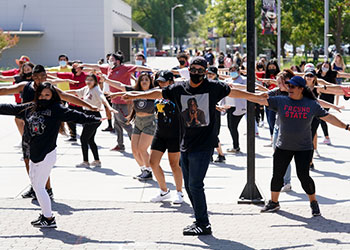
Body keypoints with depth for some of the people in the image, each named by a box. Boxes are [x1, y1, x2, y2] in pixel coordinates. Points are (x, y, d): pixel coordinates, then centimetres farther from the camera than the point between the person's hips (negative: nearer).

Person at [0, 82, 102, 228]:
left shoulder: (56, 109, -7)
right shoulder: (29, 109, 10)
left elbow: (73, 115, -15)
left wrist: (93, 119, -25)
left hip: (47, 154, -7)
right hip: (34, 154, 7)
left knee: (39, 187, -4)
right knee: (35, 185, 13)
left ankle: (49, 219, 6)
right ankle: (45, 214, 27)